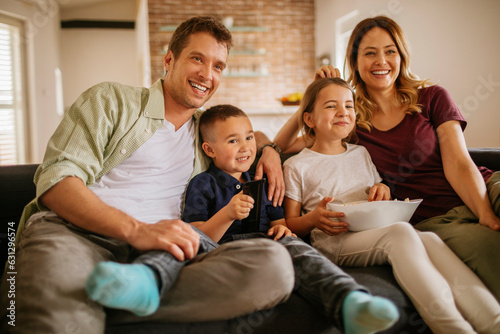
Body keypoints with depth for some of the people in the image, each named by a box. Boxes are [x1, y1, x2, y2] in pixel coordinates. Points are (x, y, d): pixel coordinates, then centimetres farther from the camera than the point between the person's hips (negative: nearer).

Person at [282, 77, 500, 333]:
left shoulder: (361, 154, 24)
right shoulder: (297, 166, 7)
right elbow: (290, 224, 5)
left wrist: (383, 190, 7)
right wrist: (313, 219, -18)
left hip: (376, 231, 5)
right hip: (334, 242, -5)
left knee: (429, 238, -28)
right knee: (400, 231, -34)